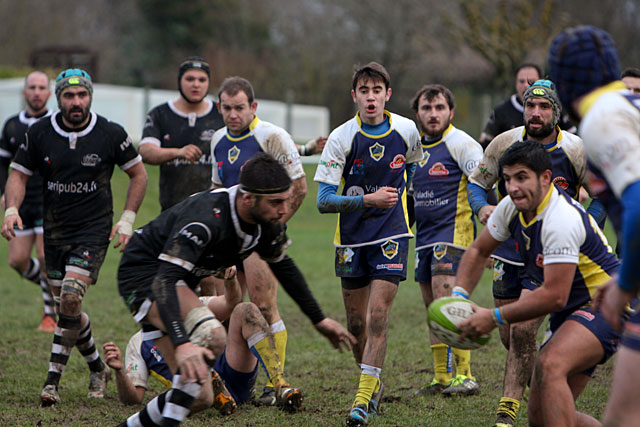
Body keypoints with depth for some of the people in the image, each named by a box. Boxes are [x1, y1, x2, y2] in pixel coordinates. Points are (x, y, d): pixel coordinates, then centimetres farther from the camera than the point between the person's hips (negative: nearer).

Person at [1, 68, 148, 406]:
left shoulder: (111, 134, -6)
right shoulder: (39, 134, -2)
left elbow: (138, 174, 6)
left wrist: (127, 219, -1)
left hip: (94, 230, -4)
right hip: (54, 232, 4)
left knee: (70, 298, -21)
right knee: (67, 307, 9)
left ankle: (52, 381, -16)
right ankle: (97, 369, 32)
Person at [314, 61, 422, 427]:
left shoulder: (407, 131, -4)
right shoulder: (342, 137, -11)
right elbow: (324, 200, -13)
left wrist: (395, 194, 9)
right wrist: (368, 199, -25)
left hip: (391, 235, -1)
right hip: (352, 237, 1)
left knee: (377, 315, -14)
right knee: (356, 323, 8)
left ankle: (364, 397, -11)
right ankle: (374, 384, 31)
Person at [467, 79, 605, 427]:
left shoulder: (575, 151, -11)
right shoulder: (505, 144, -4)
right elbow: (477, 182, 8)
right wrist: (482, 207, -13)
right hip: (508, 250, 4)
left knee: (522, 331, -15)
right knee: (509, 336, 7)